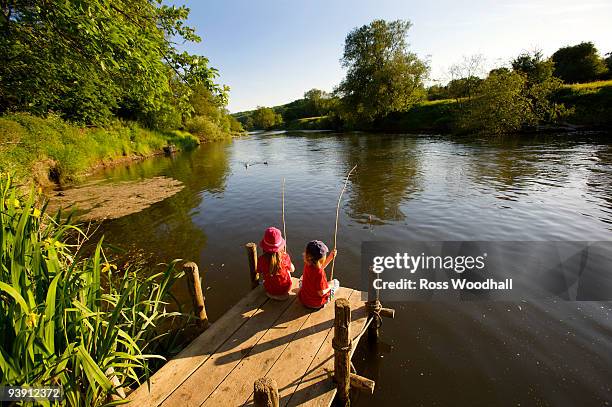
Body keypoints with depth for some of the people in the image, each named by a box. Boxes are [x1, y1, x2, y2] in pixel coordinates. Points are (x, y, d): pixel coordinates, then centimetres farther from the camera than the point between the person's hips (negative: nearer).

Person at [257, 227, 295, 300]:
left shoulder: (261, 259, -25)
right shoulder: (285, 257, -26)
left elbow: (260, 273, -4)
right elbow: (292, 269, -5)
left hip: (270, 291, 1)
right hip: (285, 289, 0)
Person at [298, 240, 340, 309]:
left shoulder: (307, 264, -14)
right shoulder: (319, 273, -35)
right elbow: (321, 293, -26)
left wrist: (330, 257, 3)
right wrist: (329, 286, -9)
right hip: (315, 304, -5)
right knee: (336, 282, 11)